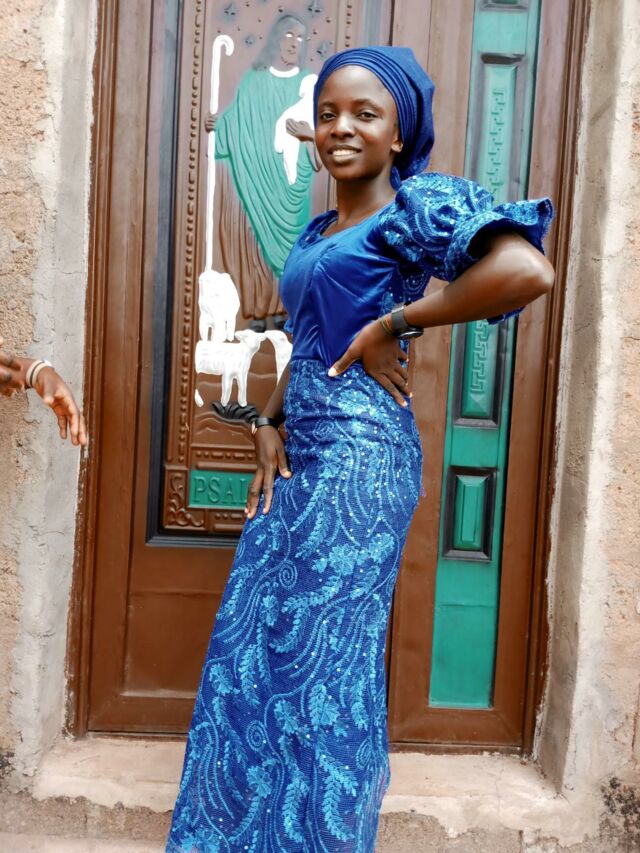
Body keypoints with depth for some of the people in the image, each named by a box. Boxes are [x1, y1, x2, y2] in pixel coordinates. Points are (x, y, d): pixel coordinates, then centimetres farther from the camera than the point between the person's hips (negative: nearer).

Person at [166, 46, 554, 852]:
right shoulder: (316, 232, 18)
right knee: (249, 643, 14)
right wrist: (269, 425, 6)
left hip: (359, 454, -9)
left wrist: (392, 325, -17)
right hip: (300, 453, 9)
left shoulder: (415, 205, -7)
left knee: (323, 655, 1)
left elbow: (529, 270, -23)